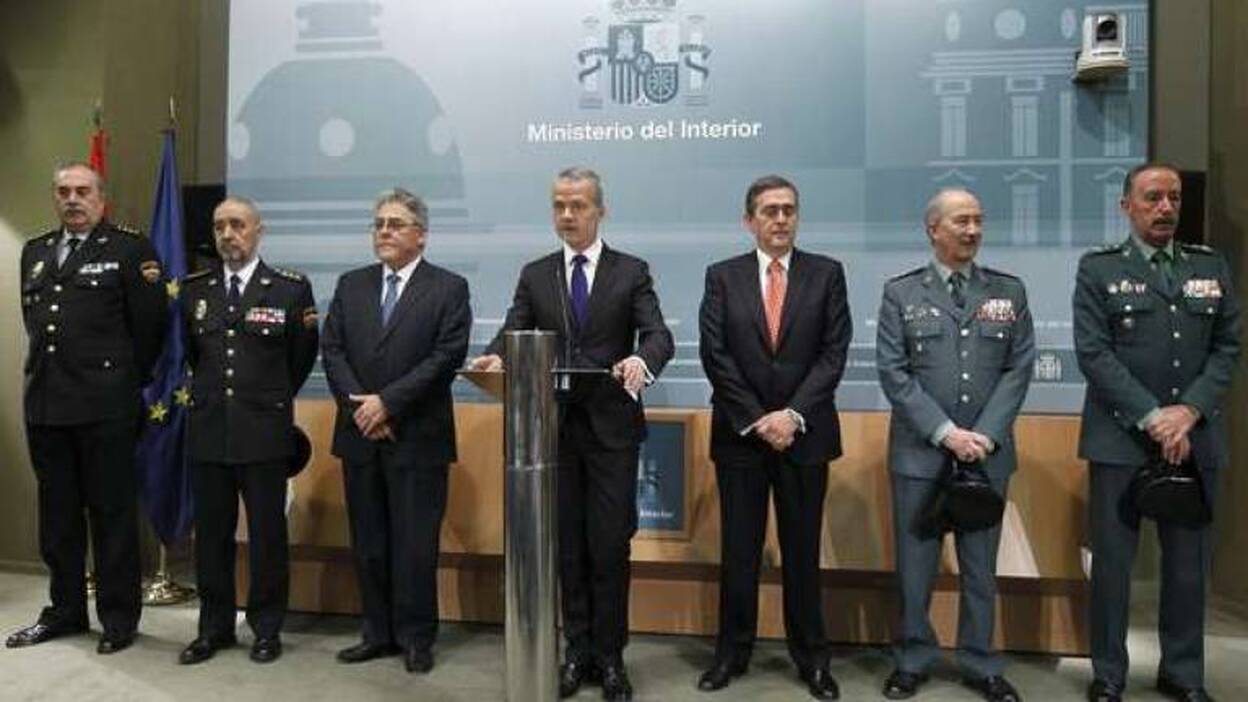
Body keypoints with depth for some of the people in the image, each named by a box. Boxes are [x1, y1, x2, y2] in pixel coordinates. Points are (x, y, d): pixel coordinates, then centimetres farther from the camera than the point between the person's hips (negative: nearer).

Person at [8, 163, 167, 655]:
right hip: (45, 402, 6)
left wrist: (126, 383, 1)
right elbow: (31, 317, 23)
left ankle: (119, 618, 14)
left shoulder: (130, 249, -4)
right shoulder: (34, 252, 16)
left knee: (112, 513, 2)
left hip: (104, 407, -6)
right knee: (57, 513, 15)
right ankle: (65, 610, 30)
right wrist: (50, 366, 16)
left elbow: (150, 324, -5)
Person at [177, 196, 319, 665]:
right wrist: (206, 394, 16)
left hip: (265, 433, -3)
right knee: (211, 534, 12)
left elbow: (302, 358, 5)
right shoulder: (193, 289, 8)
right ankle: (214, 627, 27)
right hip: (207, 431, 3)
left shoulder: (291, 288, -3)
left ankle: (267, 629, 20)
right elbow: (189, 352, 19)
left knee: (267, 534, 6)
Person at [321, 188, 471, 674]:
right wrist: (359, 407, -8)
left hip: (417, 437, -4)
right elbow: (332, 350, 6)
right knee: (367, 542, 12)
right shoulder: (351, 285, 12)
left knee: (416, 543, 3)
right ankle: (378, 632, 25)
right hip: (360, 434, 4)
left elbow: (446, 357, -11)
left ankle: (416, 638, 18)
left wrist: (387, 402, -15)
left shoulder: (449, 288, -2)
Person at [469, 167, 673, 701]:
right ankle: (578, 651, 25)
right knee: (567, 546, 11)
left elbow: (659, 335, -9)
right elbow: (513, 333, 0)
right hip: (554, 427, 3)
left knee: (610, 547, 2)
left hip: (611, 427, -2)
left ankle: (609, 656, 17)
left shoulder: (632, 272, 3)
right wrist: (495, 357, -23)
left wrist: (642, 361, -32)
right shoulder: (534, 275, 10)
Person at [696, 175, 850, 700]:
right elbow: (715, 356, -3)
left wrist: (793, 414, -12)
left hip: (805, 433, 0)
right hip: (739, 434, 0)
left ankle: (811, 656, 24)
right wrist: (756, 420, -10)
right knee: (738, 551, 8)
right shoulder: (722, 276, 4)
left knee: (802, 551, 10)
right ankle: (732, 651, 23)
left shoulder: (827, 273, 4)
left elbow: (834, 352, -3)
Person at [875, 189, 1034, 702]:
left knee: (981, 565, 12)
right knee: (915, 564, 7)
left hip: (988, 453, 2)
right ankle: (913, 660, 23)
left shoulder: (1009, 290, 7)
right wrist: (946, 432, -13)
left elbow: (1018, 369, 2)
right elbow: (893, 373, -6)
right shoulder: (900, 293, 1)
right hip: (919, 451, -1)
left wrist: (985, 435, -9)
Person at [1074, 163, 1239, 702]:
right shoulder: (1097, 269, 0)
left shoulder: (1212, 266, 11)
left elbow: (1227, 348, 5)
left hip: (1195, 439, 3)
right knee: (1112, 561, 4)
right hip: (1120, 439, -3)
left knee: (1189, 563, 10)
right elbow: (1093, 354, -8)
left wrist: (1189, 411, -10)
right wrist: (1152, 418, -14)